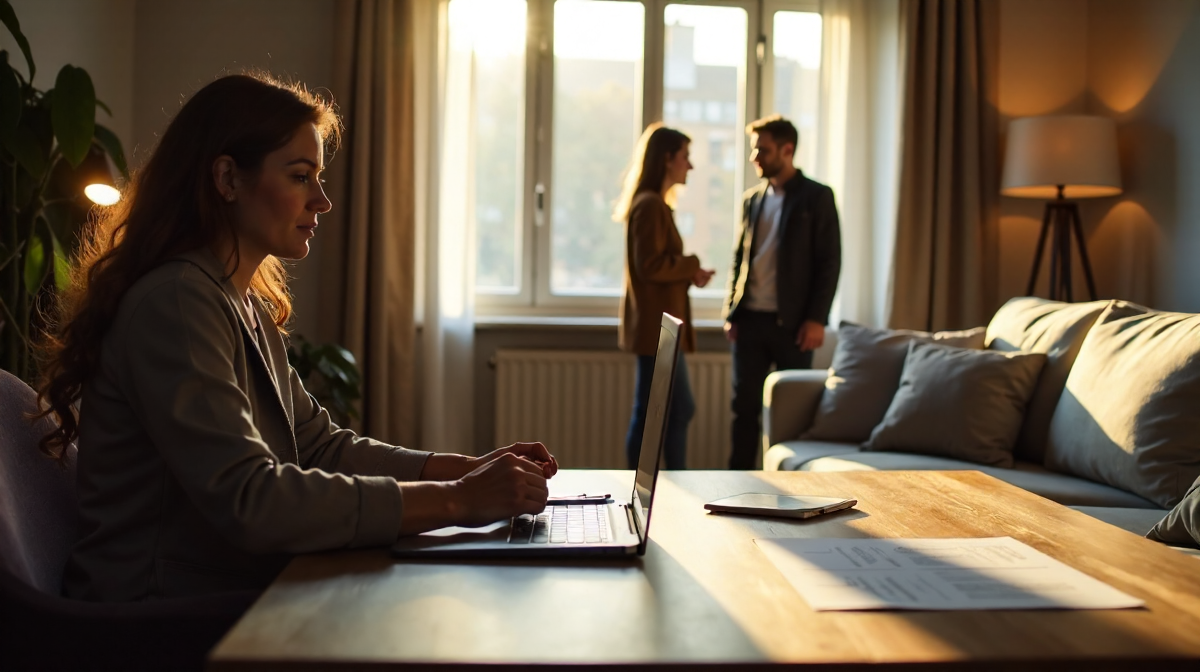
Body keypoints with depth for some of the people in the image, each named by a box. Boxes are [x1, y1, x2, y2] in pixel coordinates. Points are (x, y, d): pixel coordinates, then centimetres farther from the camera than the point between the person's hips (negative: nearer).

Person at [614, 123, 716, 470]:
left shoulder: (654, 204, 17)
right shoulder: (650, 205, -14)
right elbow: (649, 266, -22)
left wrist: (690, 273, 6)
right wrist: (691, 266, -9)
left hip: (663, 326, 11)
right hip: (656, 326, -11)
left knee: (680, 410, 15)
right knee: (648, 416, -4)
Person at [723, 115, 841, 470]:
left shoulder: (817, 197, -1)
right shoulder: (751, 199, 13)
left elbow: (830, 262, -5)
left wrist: (816, 318, -12)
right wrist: (731, 312, 7)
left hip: (792, 322, -4)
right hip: (750, 320, 4)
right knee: (744, 405, 5)